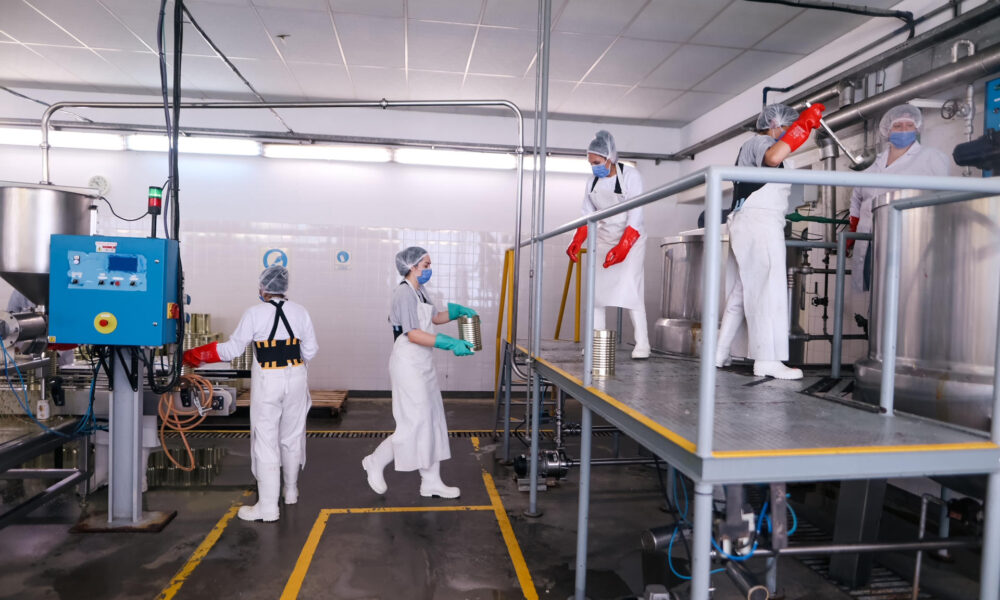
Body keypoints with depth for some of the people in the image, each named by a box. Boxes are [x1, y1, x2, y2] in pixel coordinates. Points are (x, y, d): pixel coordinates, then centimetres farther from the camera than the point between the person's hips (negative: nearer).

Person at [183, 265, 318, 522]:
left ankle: (268, 507, 6)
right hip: (296, 378, 4)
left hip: (267, 381, -4)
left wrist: (195, 355, 9)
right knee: (292, 436, 17)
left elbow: (232, 349, -5)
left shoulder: (254, 313, -8)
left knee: (266, 441, 2)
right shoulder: (300, 311, 2)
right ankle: (291, 492, 35)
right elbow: (311, 349, 5)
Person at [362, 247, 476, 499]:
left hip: (423, 364, 10)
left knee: (432, 421, 11)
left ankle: (431, 482, 19)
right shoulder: (404, 292, -17)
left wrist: (459, 312, 9)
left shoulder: (420, 291, 11)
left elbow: (434, 318, 25)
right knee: (415, 423, -5)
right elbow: (413, 334, -23)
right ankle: (376, 462, 17)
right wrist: (450, 344, -26)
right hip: (408, 363, -9)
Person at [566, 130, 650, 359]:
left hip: (631, 238, -5)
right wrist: (576, 242, -9)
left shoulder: (630, 176, -13)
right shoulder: (592, 182, 4)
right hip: (604, 239, 6)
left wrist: (622, 247, -27)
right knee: (597, 287, -3)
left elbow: (636, 216, -18)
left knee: (629, 287, -18)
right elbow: (587, 216, 6)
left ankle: (642, 344, -12)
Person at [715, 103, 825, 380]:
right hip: (759, 223, -10)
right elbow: (773, 157, -26)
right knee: (767, 289, -13)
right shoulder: (759, 142, -3)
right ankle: (767, 360, -16)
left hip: (744, 223, 10)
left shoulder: (749, 147, 29)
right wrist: (803, 125, -20)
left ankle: (719, 353, 9)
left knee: (743, 289, 9)